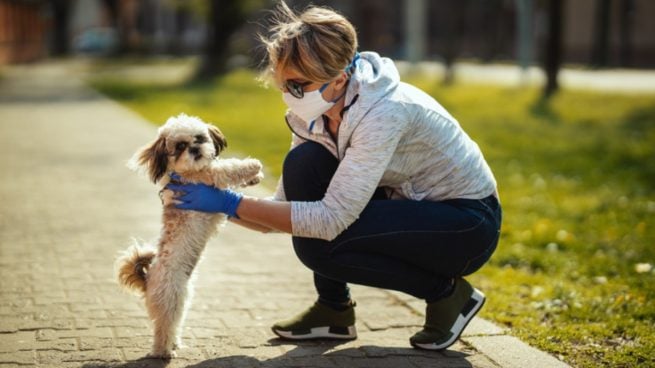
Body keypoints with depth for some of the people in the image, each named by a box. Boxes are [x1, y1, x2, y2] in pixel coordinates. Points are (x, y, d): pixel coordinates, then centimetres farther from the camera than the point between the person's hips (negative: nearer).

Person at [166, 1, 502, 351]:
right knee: (303, 164, -13)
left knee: (316, 244, -24)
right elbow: (285, 206, -3)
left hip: (469, 223, -8)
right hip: (409, 203, 8)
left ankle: (446, 292, -5)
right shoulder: (316, 113, -7)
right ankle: (334, 310, 0)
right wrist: (217, 201, -18)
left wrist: (232, 203, -31)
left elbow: (330, 219, -34)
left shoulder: (382, 115, -32)